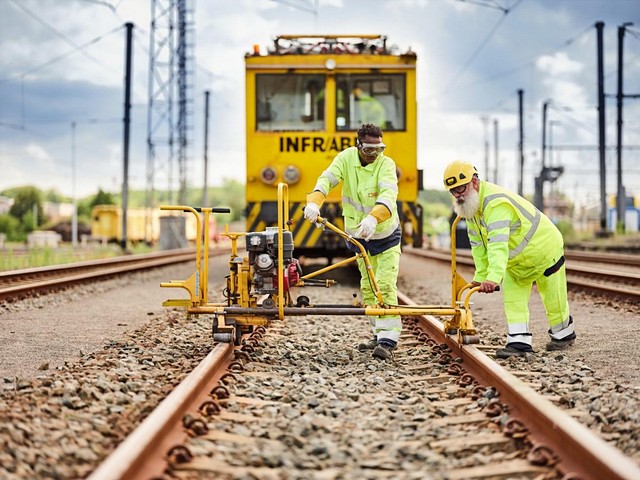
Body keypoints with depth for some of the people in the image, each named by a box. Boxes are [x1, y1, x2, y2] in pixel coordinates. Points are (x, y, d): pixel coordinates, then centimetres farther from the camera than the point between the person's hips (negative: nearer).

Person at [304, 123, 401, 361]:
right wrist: (314, 202, -48)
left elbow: (388, 196, -39)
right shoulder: (346, 158, -12)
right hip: (359, 235, 4)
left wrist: (372, 218, -58)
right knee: (367, 287, 11)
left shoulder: (386, 164, -21)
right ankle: (379, 334, 21)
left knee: (385, 286, -14)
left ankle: (387, 341, -16)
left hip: (386, 234, -4)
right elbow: (326, 180, -27)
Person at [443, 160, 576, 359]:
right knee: (512, 300, 0)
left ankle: (564, 334, 28)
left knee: (553, 298, 7)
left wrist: (493, 278, -58)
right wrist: (480, 275, -6)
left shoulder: (496, 202, -37)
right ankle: (519, 342, 0)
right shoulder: (470, 204, -6)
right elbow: (478, 243, -1)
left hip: (544, 249, -8)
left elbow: (498, 244, -49)